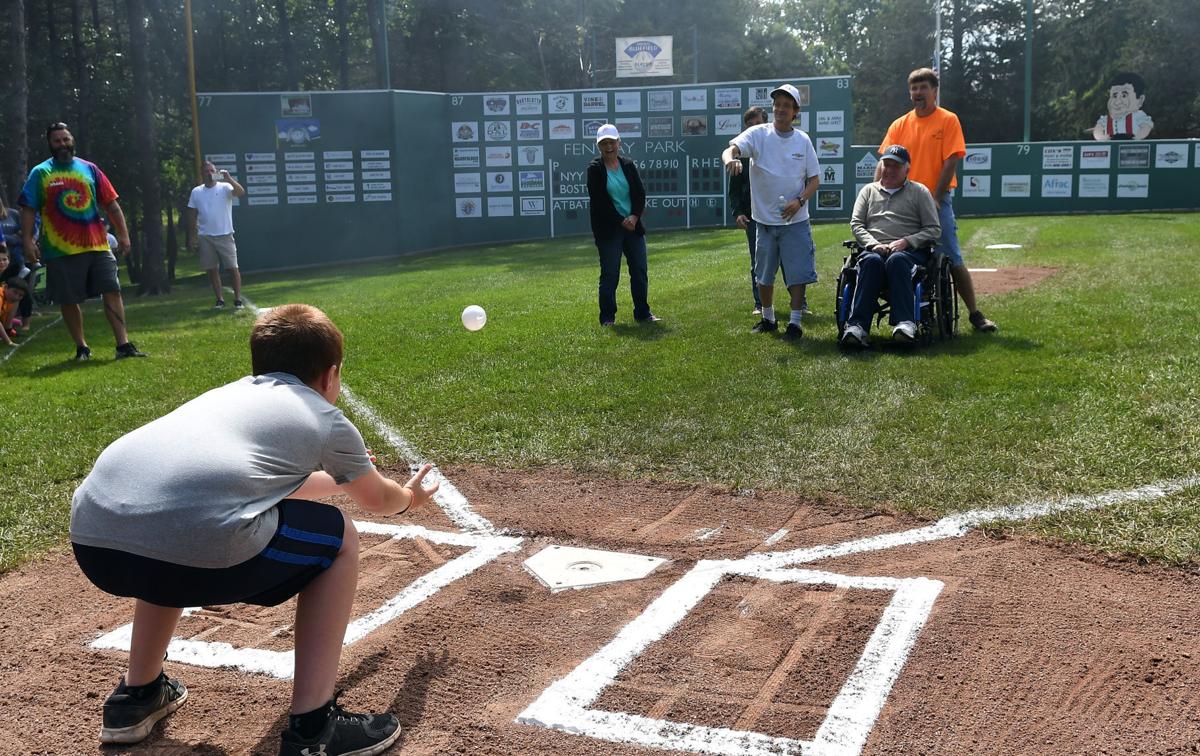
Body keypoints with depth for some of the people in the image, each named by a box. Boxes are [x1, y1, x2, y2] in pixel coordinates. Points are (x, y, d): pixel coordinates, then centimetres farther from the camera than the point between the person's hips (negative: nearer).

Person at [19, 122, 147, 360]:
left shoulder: (89, 169, 10)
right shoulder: (40, 173, 3)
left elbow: (111, 204, 10)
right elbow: (28, 210, -1)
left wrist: (123, 234, 4)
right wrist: (27, 241, -11)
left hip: (97, 245, 2)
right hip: (62, 250, -2)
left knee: (112, 292, -4)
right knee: (68, 301, 4)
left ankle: (123, 345, -2)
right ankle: (81, 348, 18)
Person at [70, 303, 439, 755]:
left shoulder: (229, 392, 35)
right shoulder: (326, 421, 21)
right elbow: (377, 500, 41)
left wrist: (338, 477, 72)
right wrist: (408, 498, 64)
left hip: (90, 537, 7)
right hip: (200, 544, -6)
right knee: (338, 538, 20)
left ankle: (137, 695, 43)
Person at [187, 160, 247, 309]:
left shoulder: (225, 187, -3)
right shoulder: (196, 192, 6)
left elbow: (241, 192, -22)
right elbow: (192, 215, 10)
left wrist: (229, 179, -33)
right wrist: (192, 236, 7)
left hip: (225, 235, -3)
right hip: (205, 237, 3)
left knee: (232, 267, -4)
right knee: (212, 269, 6)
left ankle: (238, 299, 3)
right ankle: (219, 299, 15)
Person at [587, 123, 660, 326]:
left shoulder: (628, 165, 8)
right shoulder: (594, 169, -5)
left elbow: (640, 193, 6)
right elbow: (599, 202, -11)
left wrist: (634, 216, -11)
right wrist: (622, 222, -13)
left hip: (632, 225, 5)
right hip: (608, 229, -4)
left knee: (640, 271, 6)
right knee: (610, 274, -1)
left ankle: (642, 313, 16)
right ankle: (607, 317, 8)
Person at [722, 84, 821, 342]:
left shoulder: (803, 140, 0)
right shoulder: (758, 134, -5)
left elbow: (814, 179, 5)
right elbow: (731, 149, -21)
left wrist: (799, 201, -13)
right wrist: (730, 159, -46)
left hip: (795, 219, 0)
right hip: (765, 218, 0)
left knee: (798, 273, -4)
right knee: (764, 275, 12)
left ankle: (795, 322, 7)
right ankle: (768, 319, 29)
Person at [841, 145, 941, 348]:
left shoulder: (919, 191, 18)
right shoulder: (869, 190, 25)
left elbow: (934, 230, 9)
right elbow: (856, 224, 14)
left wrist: (906, 242, -8)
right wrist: (873, 244, -6)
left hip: (911, 251, -1)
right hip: (873, 249, 1)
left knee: (897, 260, -38)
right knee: (872, 261, -36)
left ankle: (905, 323, -50)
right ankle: (857, 326, -50)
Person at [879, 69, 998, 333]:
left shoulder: (948, 120, -1)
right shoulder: (899, 125, 8)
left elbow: (950, 162, -8)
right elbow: (884, 164, 4)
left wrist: (935, 198, -14)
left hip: (936, 203, -3)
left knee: (953, 260, -3)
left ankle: (975, 314, 3)